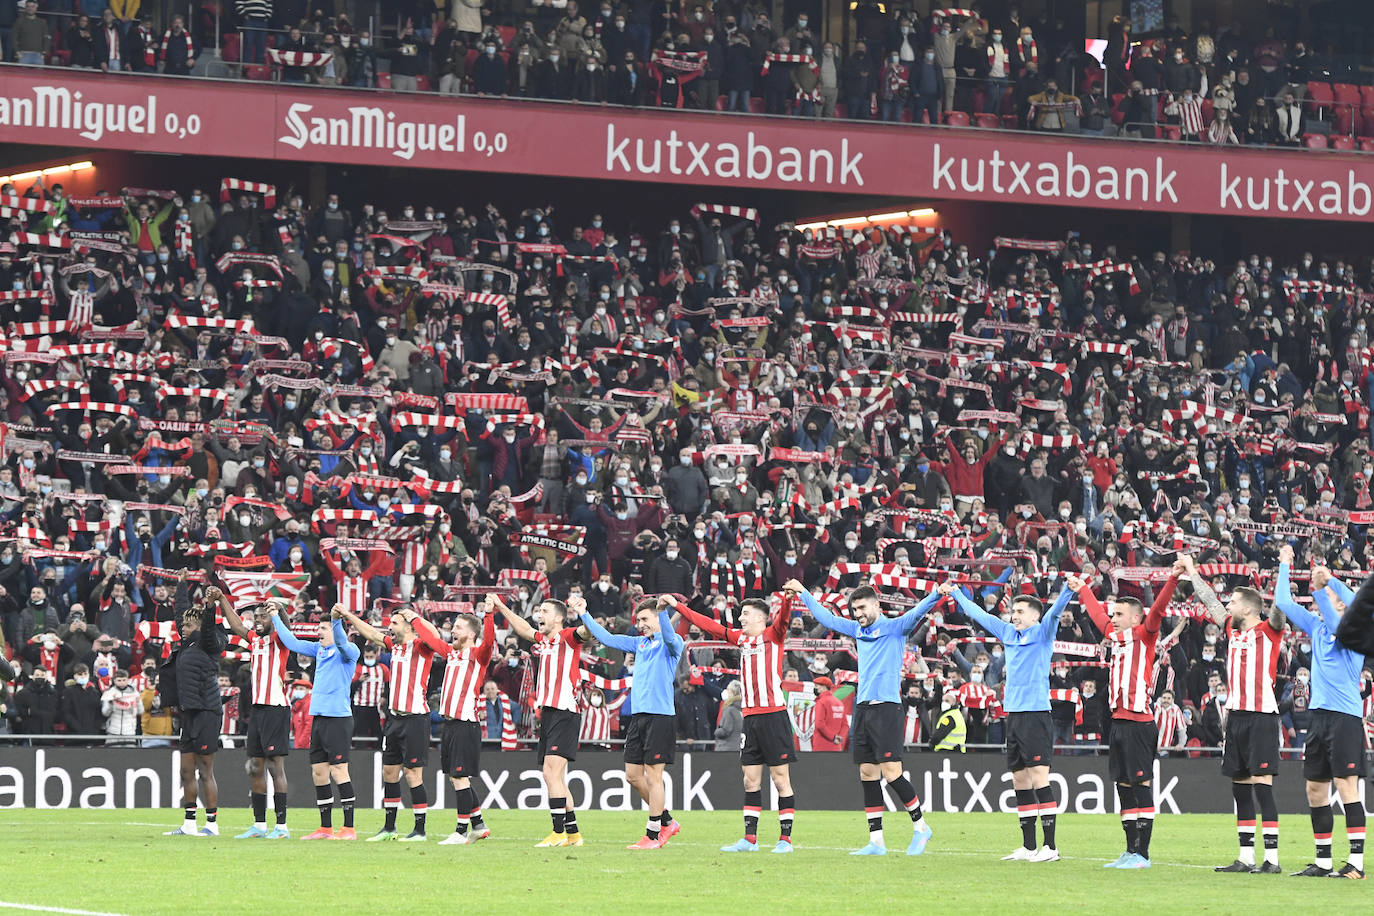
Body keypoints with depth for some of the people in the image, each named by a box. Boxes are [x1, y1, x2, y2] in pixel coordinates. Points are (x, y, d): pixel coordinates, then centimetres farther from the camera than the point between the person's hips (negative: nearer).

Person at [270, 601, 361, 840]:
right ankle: (325, 827, 16)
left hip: (338, 717, -8)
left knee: (338, 771, -9)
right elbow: (292, 642, 26)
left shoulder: (348, 652, -7)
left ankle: (349, 828, -7)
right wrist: (276, 616, 29)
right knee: (318, 772, 9)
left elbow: (342, 644, -30)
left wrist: (336, 621, -46)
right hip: (318, 718, 9)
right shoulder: (319, 650, 16)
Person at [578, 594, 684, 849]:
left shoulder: (671, 643, -5)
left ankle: (653, 836, 1)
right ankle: (667, 822, 23)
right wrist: (583, 614, 18)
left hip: (661, 716, -8)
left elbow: (669, 638, -29)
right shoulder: (639, 643, 17)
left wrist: (663, 611, -45)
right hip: (638, 716, 8)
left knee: (653, 775, -5)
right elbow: (607, 639, 22)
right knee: (633, 775, 9)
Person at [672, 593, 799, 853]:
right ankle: (749, 839, 11)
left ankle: (785, 839, -1)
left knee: (780, 779, -3)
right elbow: (709, 626, 22)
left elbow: (784, 617, -20)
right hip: (750, 716, 7)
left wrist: (788, 598, -41)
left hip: (773, 713, -7)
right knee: (751, 780, 8)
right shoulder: (740, 638, 16)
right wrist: (678, 606, 24)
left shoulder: (773, 635, -1)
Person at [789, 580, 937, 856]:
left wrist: (937, 595, -37)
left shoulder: (893, 627, -2)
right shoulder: (858, 630, 17)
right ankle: (876, 841, 7)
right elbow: (826, 617, 30)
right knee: (867, 774, 4)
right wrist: (803, 592, 37)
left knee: (891, 772, -13)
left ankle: (920, 826, 4)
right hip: (862, 709, 7)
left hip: (886, 707, -7)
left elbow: (916, 613, -19)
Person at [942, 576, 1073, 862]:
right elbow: (979, 614, 28)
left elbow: (1055, 612, -19)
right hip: (1014, 714, 8)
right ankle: (1028, 847, 14)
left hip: (1036, 715, -8)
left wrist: (1068, 590, -37)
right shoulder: (1009, 634, 16)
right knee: (1020, 780, 8)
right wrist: (955, 593, 37)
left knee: (1039, 777, -12)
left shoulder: (1042, 633, -2)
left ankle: (1050, 847, -12)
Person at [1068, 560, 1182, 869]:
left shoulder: (1144, 634, -3)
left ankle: (1142, 854, -8)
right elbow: (1096, 612, 33)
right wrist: (1082, 589, 46)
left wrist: (1172, 579, -29)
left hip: (1139, 723, -8)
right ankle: (1131, 850, 14)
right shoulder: (1114, 634, 17)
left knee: (1140, 785, -7)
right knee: (1123, 786, 9)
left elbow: (1157, 610, -18)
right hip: (1119, 720, 8)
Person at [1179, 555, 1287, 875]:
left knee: (1262, 785, -11)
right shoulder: (1232, 629, 15)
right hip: (1236, 714, 8)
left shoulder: (1268, 630, -4)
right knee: (1240, 786, 8)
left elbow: (1278, 611, -21)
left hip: (1262, 716, -8)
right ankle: (1246, 857, 13)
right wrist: (1192, 573, 34)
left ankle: (1272, 858, -12)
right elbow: (1210, 601, 27)